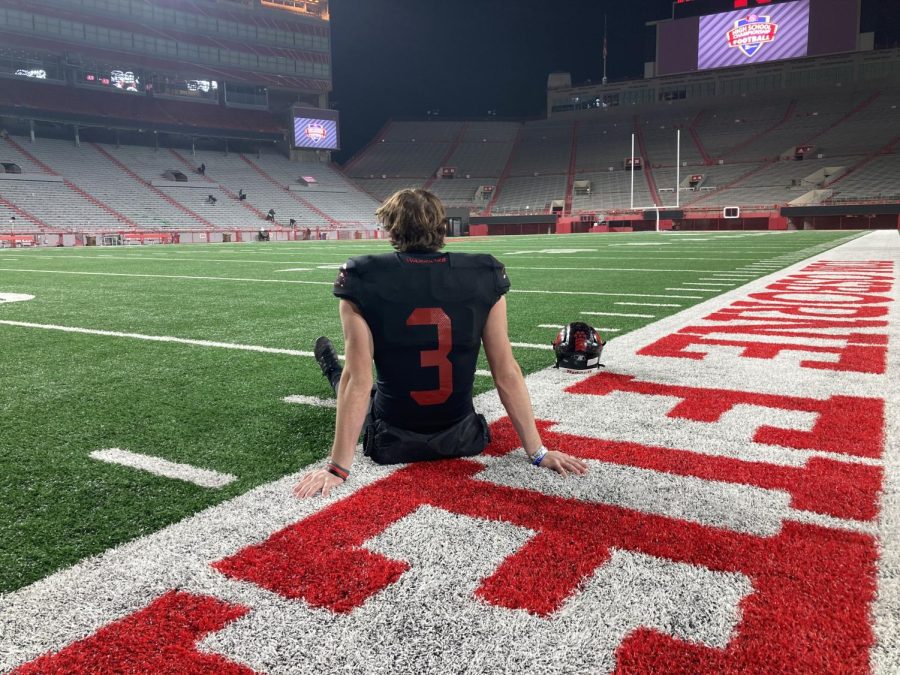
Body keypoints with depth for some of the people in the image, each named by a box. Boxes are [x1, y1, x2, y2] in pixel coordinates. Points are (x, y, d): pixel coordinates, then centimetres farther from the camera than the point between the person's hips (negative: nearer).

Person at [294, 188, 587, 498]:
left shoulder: (364, 281, -16)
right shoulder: (484, 277, -11)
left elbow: (359, 380, -19)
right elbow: (507, 373, -10)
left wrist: (338, 467, -12)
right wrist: (538, 452, -2)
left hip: (393, 445, -2)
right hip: (462, 439, 2)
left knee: (349, 379, 31)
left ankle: (334, 372, 62)